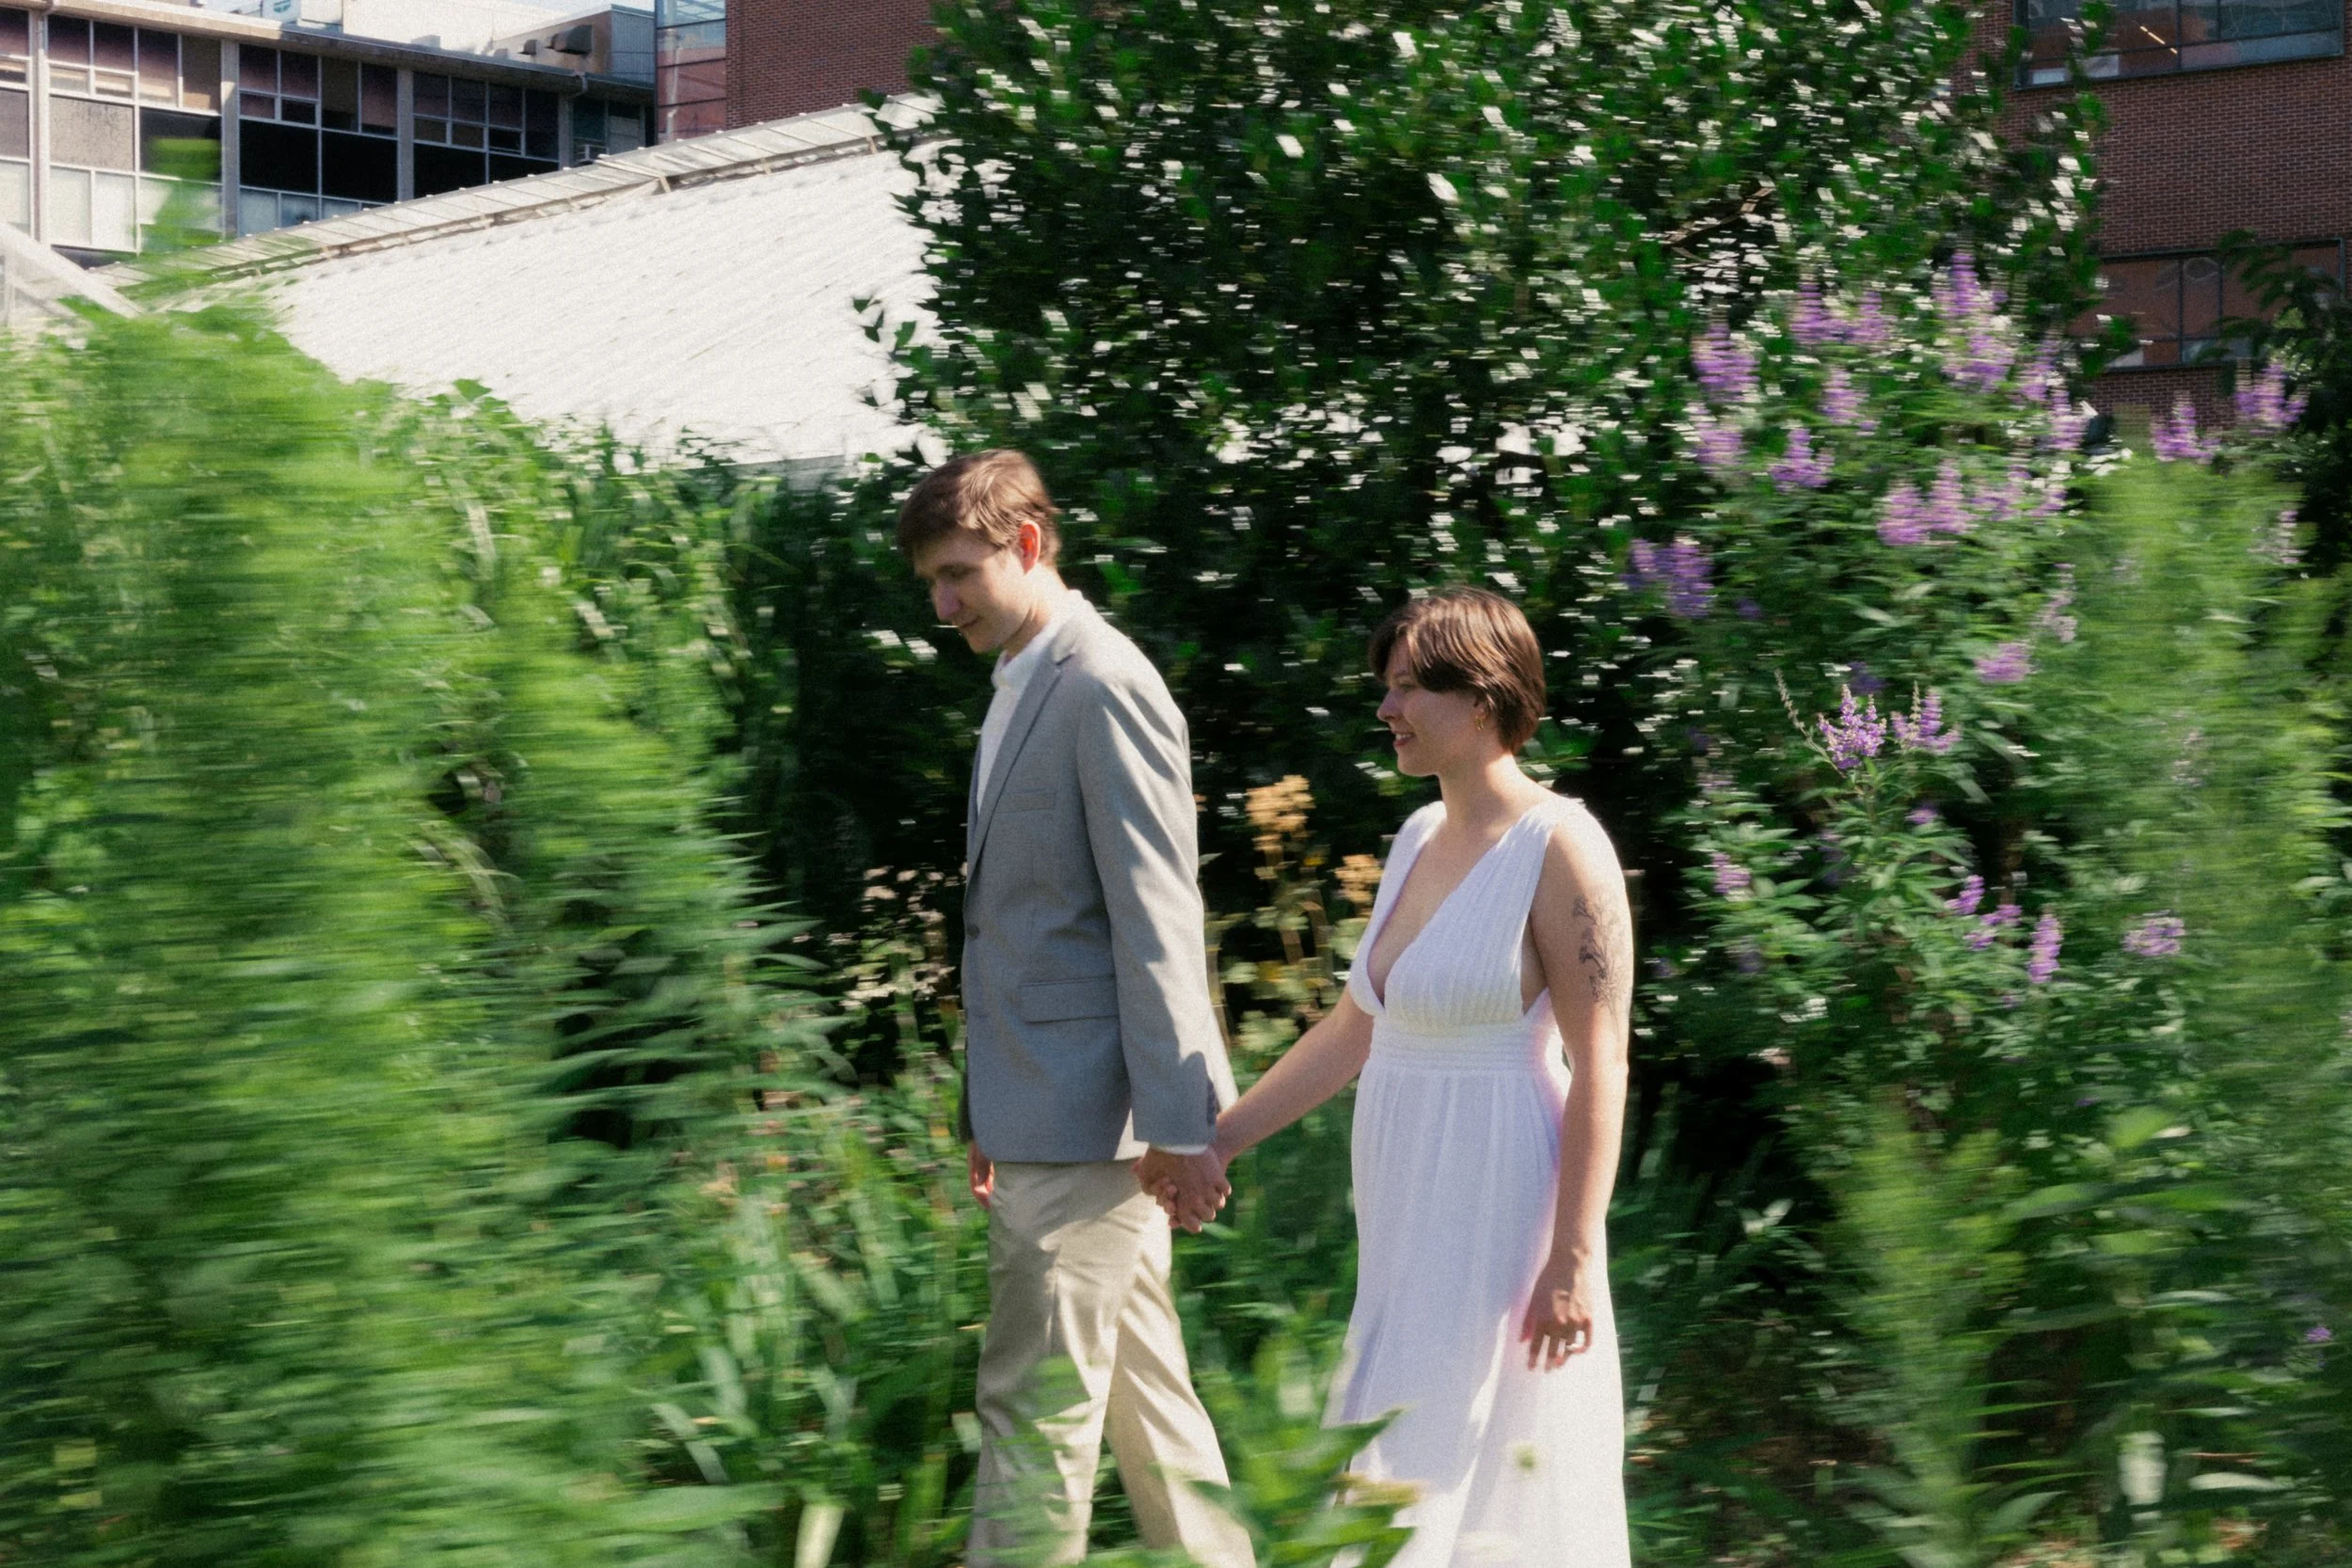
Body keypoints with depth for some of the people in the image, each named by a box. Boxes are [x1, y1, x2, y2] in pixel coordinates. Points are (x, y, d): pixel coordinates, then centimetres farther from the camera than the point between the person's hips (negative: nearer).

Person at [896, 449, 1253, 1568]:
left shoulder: (1104, 690, -13)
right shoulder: (1021, 690, 17)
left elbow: (1157, 924, -18)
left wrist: (1176, 1125, -20)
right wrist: (989, 1112, 21)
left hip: (1084, 1119, -10)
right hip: (1045, 1116, 10)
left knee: (1036, 1405, -7)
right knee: (1141, 1393, 14)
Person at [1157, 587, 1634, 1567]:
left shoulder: (1561, 849, -13)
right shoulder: (1420, 837, 11)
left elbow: (1601, 1066, -16)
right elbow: (1356, 1030, 18)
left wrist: (1573, 1259, -20)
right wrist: (1223, 1138, 15)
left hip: (1497, 1211, -8)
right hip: (1412, 1203, 8)